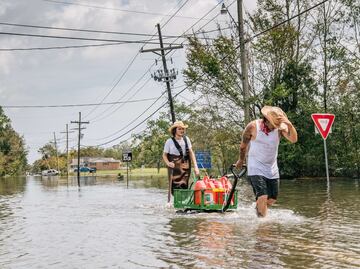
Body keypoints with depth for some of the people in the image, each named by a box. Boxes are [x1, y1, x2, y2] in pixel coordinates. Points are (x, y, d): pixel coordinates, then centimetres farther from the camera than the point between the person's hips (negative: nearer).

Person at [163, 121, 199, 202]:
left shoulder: (186, 139, 6)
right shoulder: (169, 141, -3)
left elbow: (191, 153, 8)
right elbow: (164, 155, 2)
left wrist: (195, 166, 2)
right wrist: (168, 163, -17)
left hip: (185, 167, 4)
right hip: (175, 167, -4)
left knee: (184, 186, 3)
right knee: (175, 186, -9)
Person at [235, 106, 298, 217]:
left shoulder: (280, 127, -9)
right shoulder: (253, 127, -14)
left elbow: (293, 139, -25)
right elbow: (243, 145, 3)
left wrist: (289, 125, -40)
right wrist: (241, 160, 16)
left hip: (272, 169, 4)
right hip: (256, 169, -4)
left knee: (272, 199, 12)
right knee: (263, 197, -18)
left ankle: (258, 208, 41)